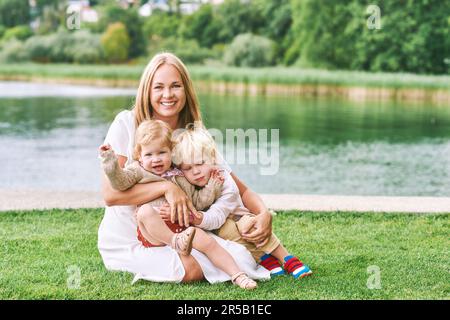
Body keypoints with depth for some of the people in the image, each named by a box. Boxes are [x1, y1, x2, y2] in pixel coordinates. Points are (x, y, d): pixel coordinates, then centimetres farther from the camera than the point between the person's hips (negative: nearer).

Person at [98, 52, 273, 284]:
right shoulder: (126, 124, -11)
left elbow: (241, 191, 0)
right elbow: (110, 194, -19)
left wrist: (264, 213, -22)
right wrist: (166, 186, -29)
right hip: (126, 241, -3)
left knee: (242, 260, -19)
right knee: (190, 270, -30)